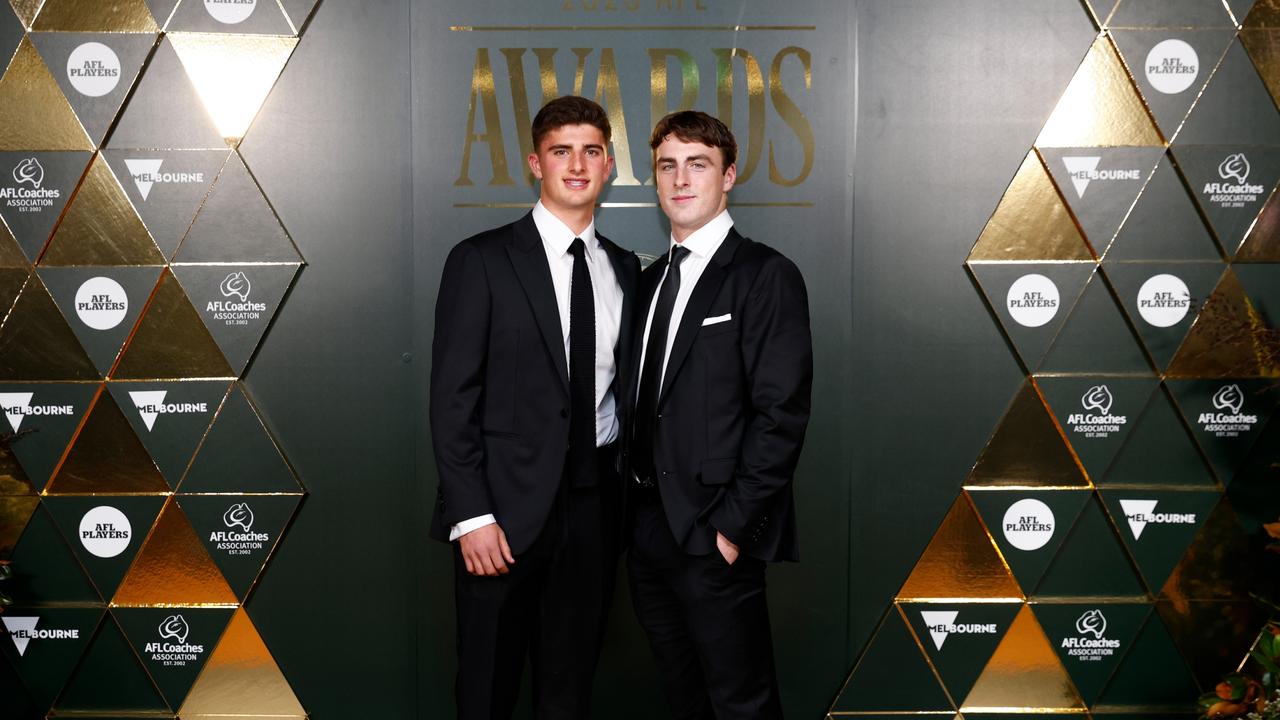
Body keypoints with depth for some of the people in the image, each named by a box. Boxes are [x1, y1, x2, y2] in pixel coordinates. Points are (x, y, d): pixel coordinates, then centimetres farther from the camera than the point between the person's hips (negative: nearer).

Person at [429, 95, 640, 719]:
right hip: (506, 506, -4)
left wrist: (630, 497, 5)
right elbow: (452, 397, -8)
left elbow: (624, 384, 13)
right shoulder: (482, 261, -4)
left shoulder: (625, 269, 11)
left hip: (594, 504, 4)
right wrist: (470, 515, -14)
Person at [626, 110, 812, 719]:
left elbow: (781, 413, -15)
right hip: (648, 529, 7)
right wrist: (633, 500, 6)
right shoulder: (652, 279, 15)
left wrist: (731, 526, -17)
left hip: (715, 538, -7)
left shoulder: (766, 276, -9)